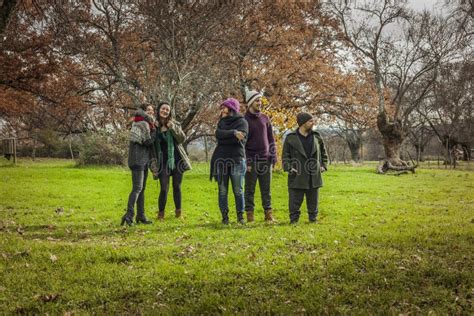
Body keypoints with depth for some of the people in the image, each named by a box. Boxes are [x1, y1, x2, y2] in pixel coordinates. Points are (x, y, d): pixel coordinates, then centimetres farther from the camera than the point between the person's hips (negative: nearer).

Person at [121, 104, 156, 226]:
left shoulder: (146, 124, 18)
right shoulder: (143, 124, -11)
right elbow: (148, 142, -17)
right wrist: (154, 129, -8)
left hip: (144, 160, 10)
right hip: (137, 159, -10)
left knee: (142, 188, 9)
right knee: (137, 187, -17)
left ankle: (141, 216, 12)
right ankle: (129, 215, -24)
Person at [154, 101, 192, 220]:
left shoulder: (174, 124, 5)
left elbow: (182, 139, -4)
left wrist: (173, 128, -17)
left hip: (177, 159, 2)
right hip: (163, 161, -1)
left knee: (177, 187, 7)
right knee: (164, 189, -6)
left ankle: (178, 213, 18)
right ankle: (161, 215, 8)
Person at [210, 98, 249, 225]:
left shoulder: (242, 122, 2)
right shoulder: (222, 122, 17)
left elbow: (238, 139, -15)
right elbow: (218, 134, -5)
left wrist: (224, 138, -11)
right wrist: (233, 133, -17)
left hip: (237, 159, -4)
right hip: (221, 160, 4)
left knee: (238, 190, 0)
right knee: (222, 190, 3)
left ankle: (240, 216, 10)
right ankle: (225, 216, 9)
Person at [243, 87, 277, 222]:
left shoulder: (265, 118, 10)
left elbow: (271, 139, 14)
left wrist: (273, 156, 6)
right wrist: (247, 161, -11)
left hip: (266, 159, 4)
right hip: (252, 160, -4)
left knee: (266, 189, 6)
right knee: (250, 189, 1)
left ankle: (268, 213, 11)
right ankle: (249, 214, 5)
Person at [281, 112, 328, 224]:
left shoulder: (316, 136, 7)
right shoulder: (291, 138, -4)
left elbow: (323, 153, 19)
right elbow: (285, 156, 0)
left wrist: (324, 165, 8)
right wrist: (289, 168, -12)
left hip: (314, 177, 3)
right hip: (297, 177, -3)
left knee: (313, 201, 12)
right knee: (295, 201, 1)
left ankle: (313, 219, 24)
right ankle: (294, 220, 11)